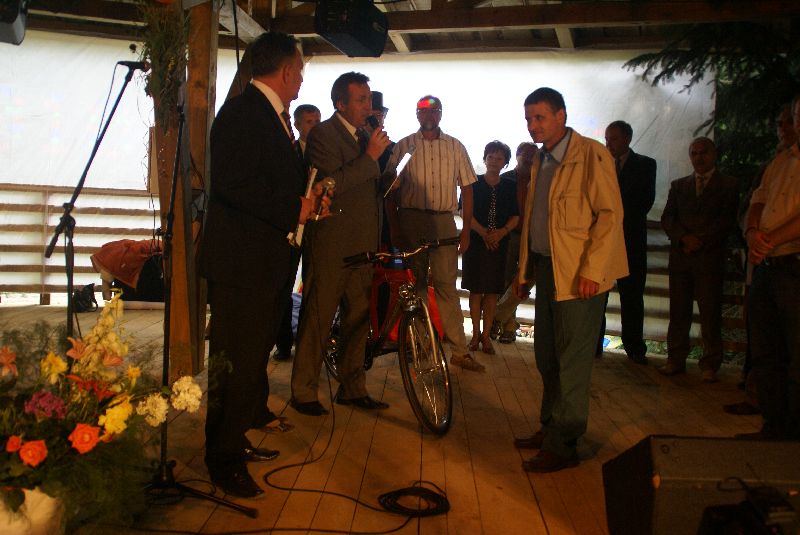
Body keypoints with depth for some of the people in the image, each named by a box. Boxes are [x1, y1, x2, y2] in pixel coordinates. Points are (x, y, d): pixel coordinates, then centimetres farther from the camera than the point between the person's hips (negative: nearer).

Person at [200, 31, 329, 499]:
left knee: (254, 356, 16)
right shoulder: (242, 112, -13)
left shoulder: (276, 116, 18)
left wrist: (307, 196, 6)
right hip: (241, 260, -10)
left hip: (269, 260, 10)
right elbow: (234, 184, -23)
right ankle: (224, 458, 10)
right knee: (237, 361, -3)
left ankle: (236, 440, 29)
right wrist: (294, 209, -16)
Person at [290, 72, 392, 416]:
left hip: (361, 245, 8)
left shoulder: (364, 136, 16)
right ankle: (303, 392, 12)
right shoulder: (323, 134, -8)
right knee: (317, 319, 0)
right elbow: (331, 184, -22)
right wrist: (370, 157, -19)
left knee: (358, 318, 12)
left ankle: (352, 388, 25)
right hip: (330, 245, -8)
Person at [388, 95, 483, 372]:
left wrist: (466, 229, 3)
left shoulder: (455, 147, 10)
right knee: (414, 284, 6)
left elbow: (466, 189, 10)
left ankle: (459, 350, -1)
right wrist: (394, 229, -3)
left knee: (446, 285, -4)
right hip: (411, 220, 0)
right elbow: (392, 190, 5)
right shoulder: (403, 146, 7)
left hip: (444, 222, 0)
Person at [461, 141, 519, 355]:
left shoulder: (509, 187, 8)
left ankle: (486, 335, 10)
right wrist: (483, 232, -16)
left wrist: (501, 232, -14)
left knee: (492, 290, 3)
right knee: (476, 289, 1)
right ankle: (476, 333, 13)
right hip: (475, 242, -1)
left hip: (499, 244, 2)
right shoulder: (474, 184, 2)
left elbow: (515, 217, 5)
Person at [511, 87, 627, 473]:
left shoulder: (591, 155, -10)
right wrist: (525, 269, 18)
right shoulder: (541, 162, 16)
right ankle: (550, 428, 29)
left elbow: (610, 213, -15)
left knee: (572, 361, -3)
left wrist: (591, 270, -21)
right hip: (547, 270, 9)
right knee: (547, 355, 15)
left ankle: (562, 446, 6)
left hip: (580, 275, -8)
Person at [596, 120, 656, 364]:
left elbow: (645, 200, -2)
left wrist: (620, 220, -8)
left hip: (630, 239, -2)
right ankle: (594, 344, 6)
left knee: (631, 296, 2)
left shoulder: (644, 165, 5)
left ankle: (634, 348, 8)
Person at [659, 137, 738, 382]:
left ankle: (710, 365, 4)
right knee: (678, 311, 4)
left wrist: (701, 240, -12)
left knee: (710, 313, -3)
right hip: (680, 255, 3)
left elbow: (727, 220, -2)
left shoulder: (728, 185, 8)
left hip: (710, 256, -3)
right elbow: (667, 219, 9)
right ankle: (676, 360, 10)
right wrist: (683, 238, -8)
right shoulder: (678, 185, 18)